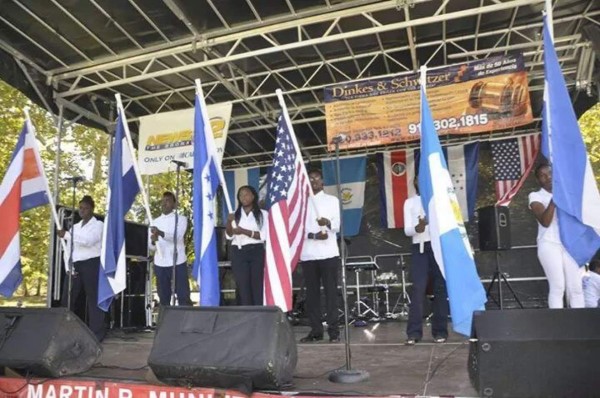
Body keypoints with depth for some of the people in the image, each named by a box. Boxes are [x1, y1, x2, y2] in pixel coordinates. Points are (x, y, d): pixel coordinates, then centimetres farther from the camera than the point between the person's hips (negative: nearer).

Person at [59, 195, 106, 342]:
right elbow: (68, 249, 14)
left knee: (93, 299, -5)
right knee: (66, 299, 5)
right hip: (75, 266, 6)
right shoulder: (75, 227, 20)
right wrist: (69, 268, 0)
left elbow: (89, 241, -18)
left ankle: (97, 333, -1)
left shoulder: (98, 224, 1)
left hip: (91, 264, -6)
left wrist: (67, 235, -22)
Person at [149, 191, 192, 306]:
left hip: (178, 263, -4)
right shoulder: (155, 221, 14)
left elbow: (177, 237, -17)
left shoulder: (181, 219, 1)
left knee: (183, 297, -3)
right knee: (163, 299, 8)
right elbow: (151, 247, 10)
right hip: (160, 265, 4)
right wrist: (153, 241, -14)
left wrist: (160, 233, -34)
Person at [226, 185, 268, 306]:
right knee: (243, 287, 0)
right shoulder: (235, 215, 12)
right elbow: (229, 236, 3)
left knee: (258, 286, -3)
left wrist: (244, 231, -17)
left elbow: (263, 235, -7)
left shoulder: (263, 214, 4)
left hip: (257, 252, -2)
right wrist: (229, 222, -15)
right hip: (238, 253, 2)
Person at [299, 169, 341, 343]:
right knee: (312, 293, 3)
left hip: (328, 253, -2)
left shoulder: (332, 200, 10)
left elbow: (337, 225, 0)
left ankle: (333, 331, 0)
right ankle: (315, 330, 9)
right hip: (307, 254, 2)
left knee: (331, 292, -3)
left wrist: (327, 222, -23)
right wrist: (313, 235, -14)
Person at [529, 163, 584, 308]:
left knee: (576, 287, 0)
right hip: (549, 244, -4)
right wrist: (554, 199, -18)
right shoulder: (536, 196, 4)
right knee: (557, 287, -9)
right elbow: (545, 221, -11)